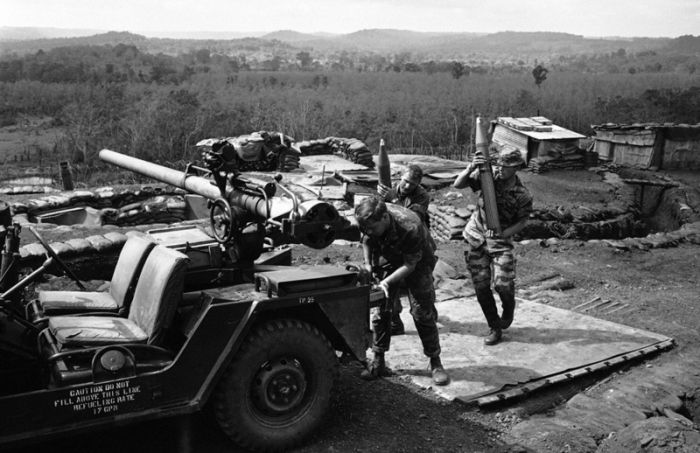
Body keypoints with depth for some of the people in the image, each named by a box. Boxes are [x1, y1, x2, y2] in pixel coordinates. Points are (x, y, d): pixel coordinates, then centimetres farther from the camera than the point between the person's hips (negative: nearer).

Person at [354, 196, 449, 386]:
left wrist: (386, 282, -40)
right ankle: (378, 362, 8)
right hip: (389, 261, 5)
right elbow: (366, 242, -2)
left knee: (422, 312, -9)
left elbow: (410, 265, -31)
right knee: (380, 310, -1)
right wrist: (367, 265, -16)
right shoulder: (369, 222, -25)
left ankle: (435, 363, 5)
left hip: (416, 263, -4)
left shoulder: (410, 227, -40)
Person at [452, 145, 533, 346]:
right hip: (475, 239, 2)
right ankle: (495, 327, 19)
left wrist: (502, 234, -20)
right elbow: (457, 185, -14)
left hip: (500, 241, -2)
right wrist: (470, 168, -32)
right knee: (481, 287, 2)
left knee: (503, 284, -13)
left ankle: (508, 310, 23)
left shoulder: (522, 196, -13)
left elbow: (522, 222, -3)